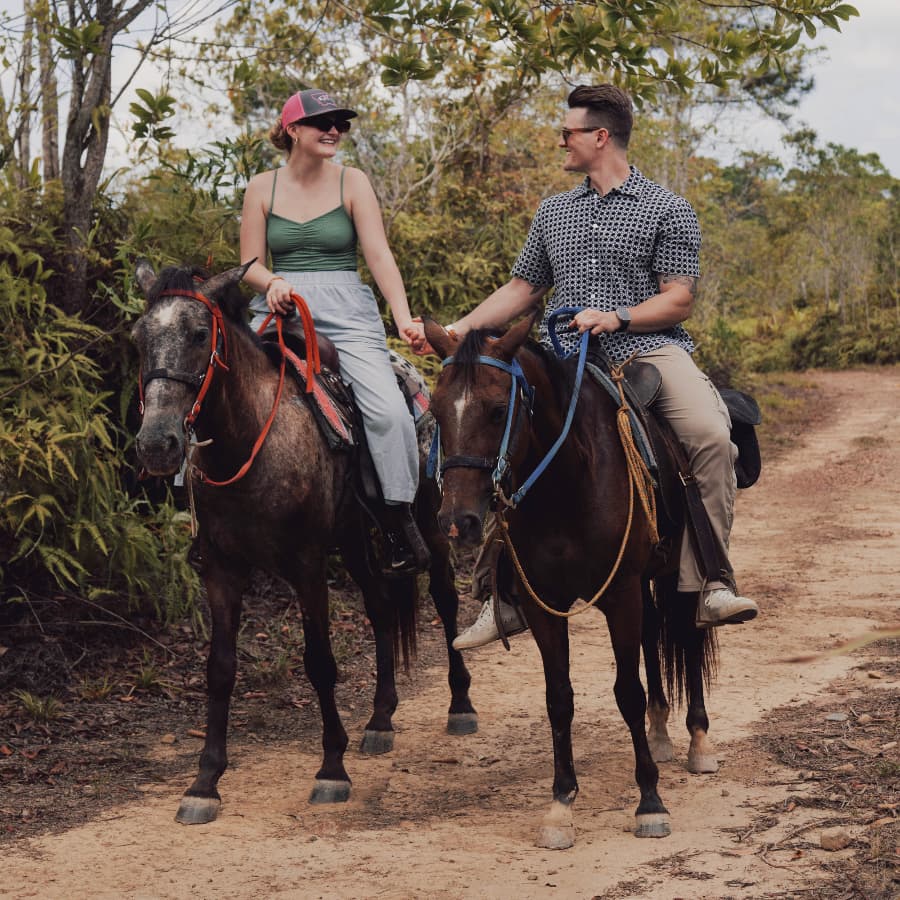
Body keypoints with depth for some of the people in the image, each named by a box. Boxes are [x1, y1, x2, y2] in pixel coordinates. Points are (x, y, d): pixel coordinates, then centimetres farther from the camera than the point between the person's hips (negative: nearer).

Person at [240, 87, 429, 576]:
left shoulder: (352, 182, 4)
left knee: (388, 409, -23)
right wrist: (273, 283, -13)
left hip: (346, 311, -1)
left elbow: (379, 256, -4)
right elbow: (250, 264, 10)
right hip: (279, 309, 2)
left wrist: (404, 319, -17)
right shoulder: (263, 187, 9)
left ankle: (400, 523, -11)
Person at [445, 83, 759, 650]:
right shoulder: (553, 212, 22)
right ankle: (503, 596, -7)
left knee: (711, 435, -32)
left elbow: (679, 300, -1)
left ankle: (707, 586, -30)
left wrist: (617, 318, -17)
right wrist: (463, 328, 12)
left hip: (648, 347, -4)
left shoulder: (667, 211, 6)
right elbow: (521, 290, 25)